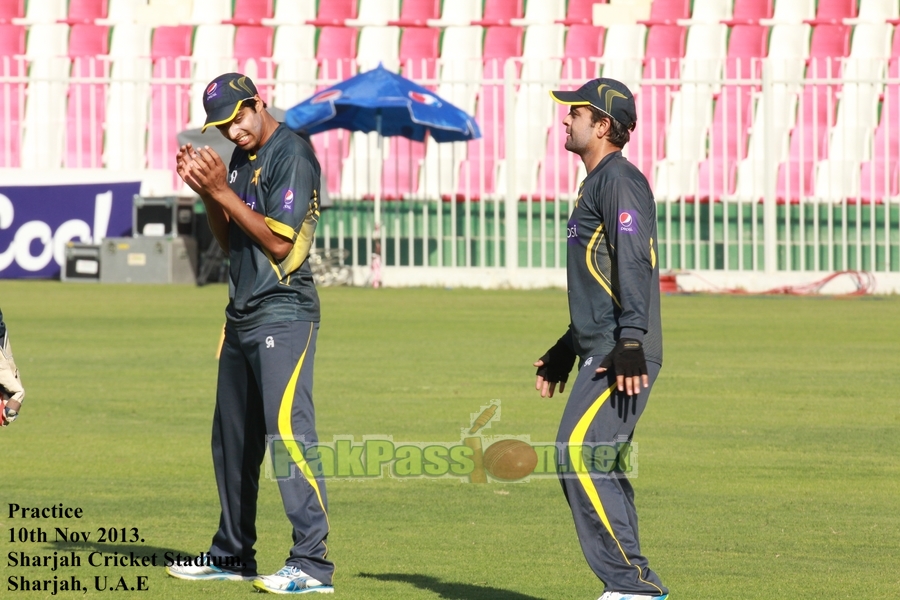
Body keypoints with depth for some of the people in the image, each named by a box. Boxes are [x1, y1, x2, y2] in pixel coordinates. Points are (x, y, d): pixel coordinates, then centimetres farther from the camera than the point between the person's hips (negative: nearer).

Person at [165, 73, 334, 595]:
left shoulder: (291, 155, -11)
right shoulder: (240, 159, 15)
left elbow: (279, 240, -17)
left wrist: (223, 190, -15)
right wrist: (206, 190, 3)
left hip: (284, 314, -9)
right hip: (242, 315, 9)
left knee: (287, 429, -17)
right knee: (232, 437, 14)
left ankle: (312, 562, -20)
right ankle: (233, 553, 25)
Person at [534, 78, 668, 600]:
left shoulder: (619, 179, -8)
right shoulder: (598, 184, 24)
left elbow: (634, 263, -21)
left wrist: (630, 341, -30)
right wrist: (565, 351, 34)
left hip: (623, 357, -11)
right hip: (601, 352, 11)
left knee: (580, 456, -16)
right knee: (601, 468, 10)